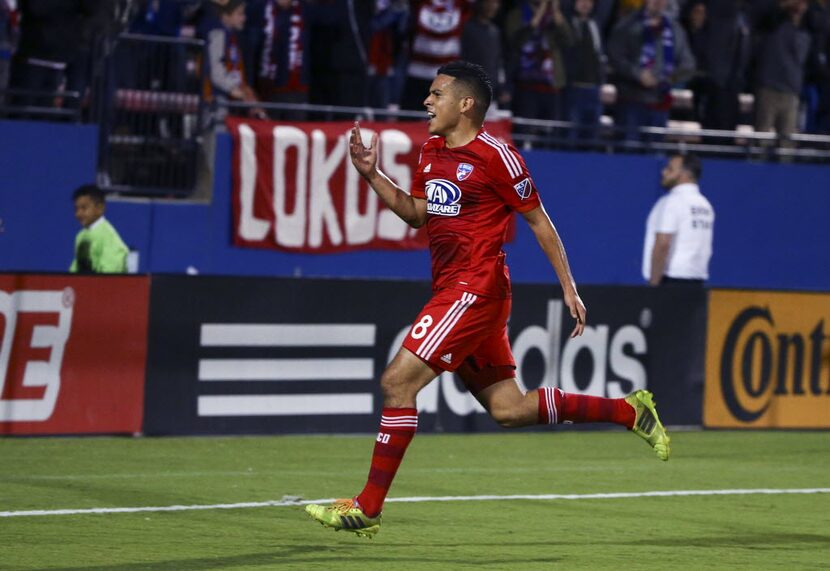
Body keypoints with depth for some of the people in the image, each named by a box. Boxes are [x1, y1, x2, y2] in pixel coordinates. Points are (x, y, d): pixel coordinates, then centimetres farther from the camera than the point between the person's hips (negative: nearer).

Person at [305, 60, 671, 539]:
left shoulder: (496, 156, -11)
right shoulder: (432, 151, 13)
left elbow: (539, 220, -5)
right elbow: (417, 213, 21)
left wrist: (569, 288, -4)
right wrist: (373, 176, 7)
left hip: (475, 290, -9)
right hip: (451, 290, 9)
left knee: (398, 382, -14)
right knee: (508, 409, 10)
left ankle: (368, 508, -10)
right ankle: (629, 410, 22)